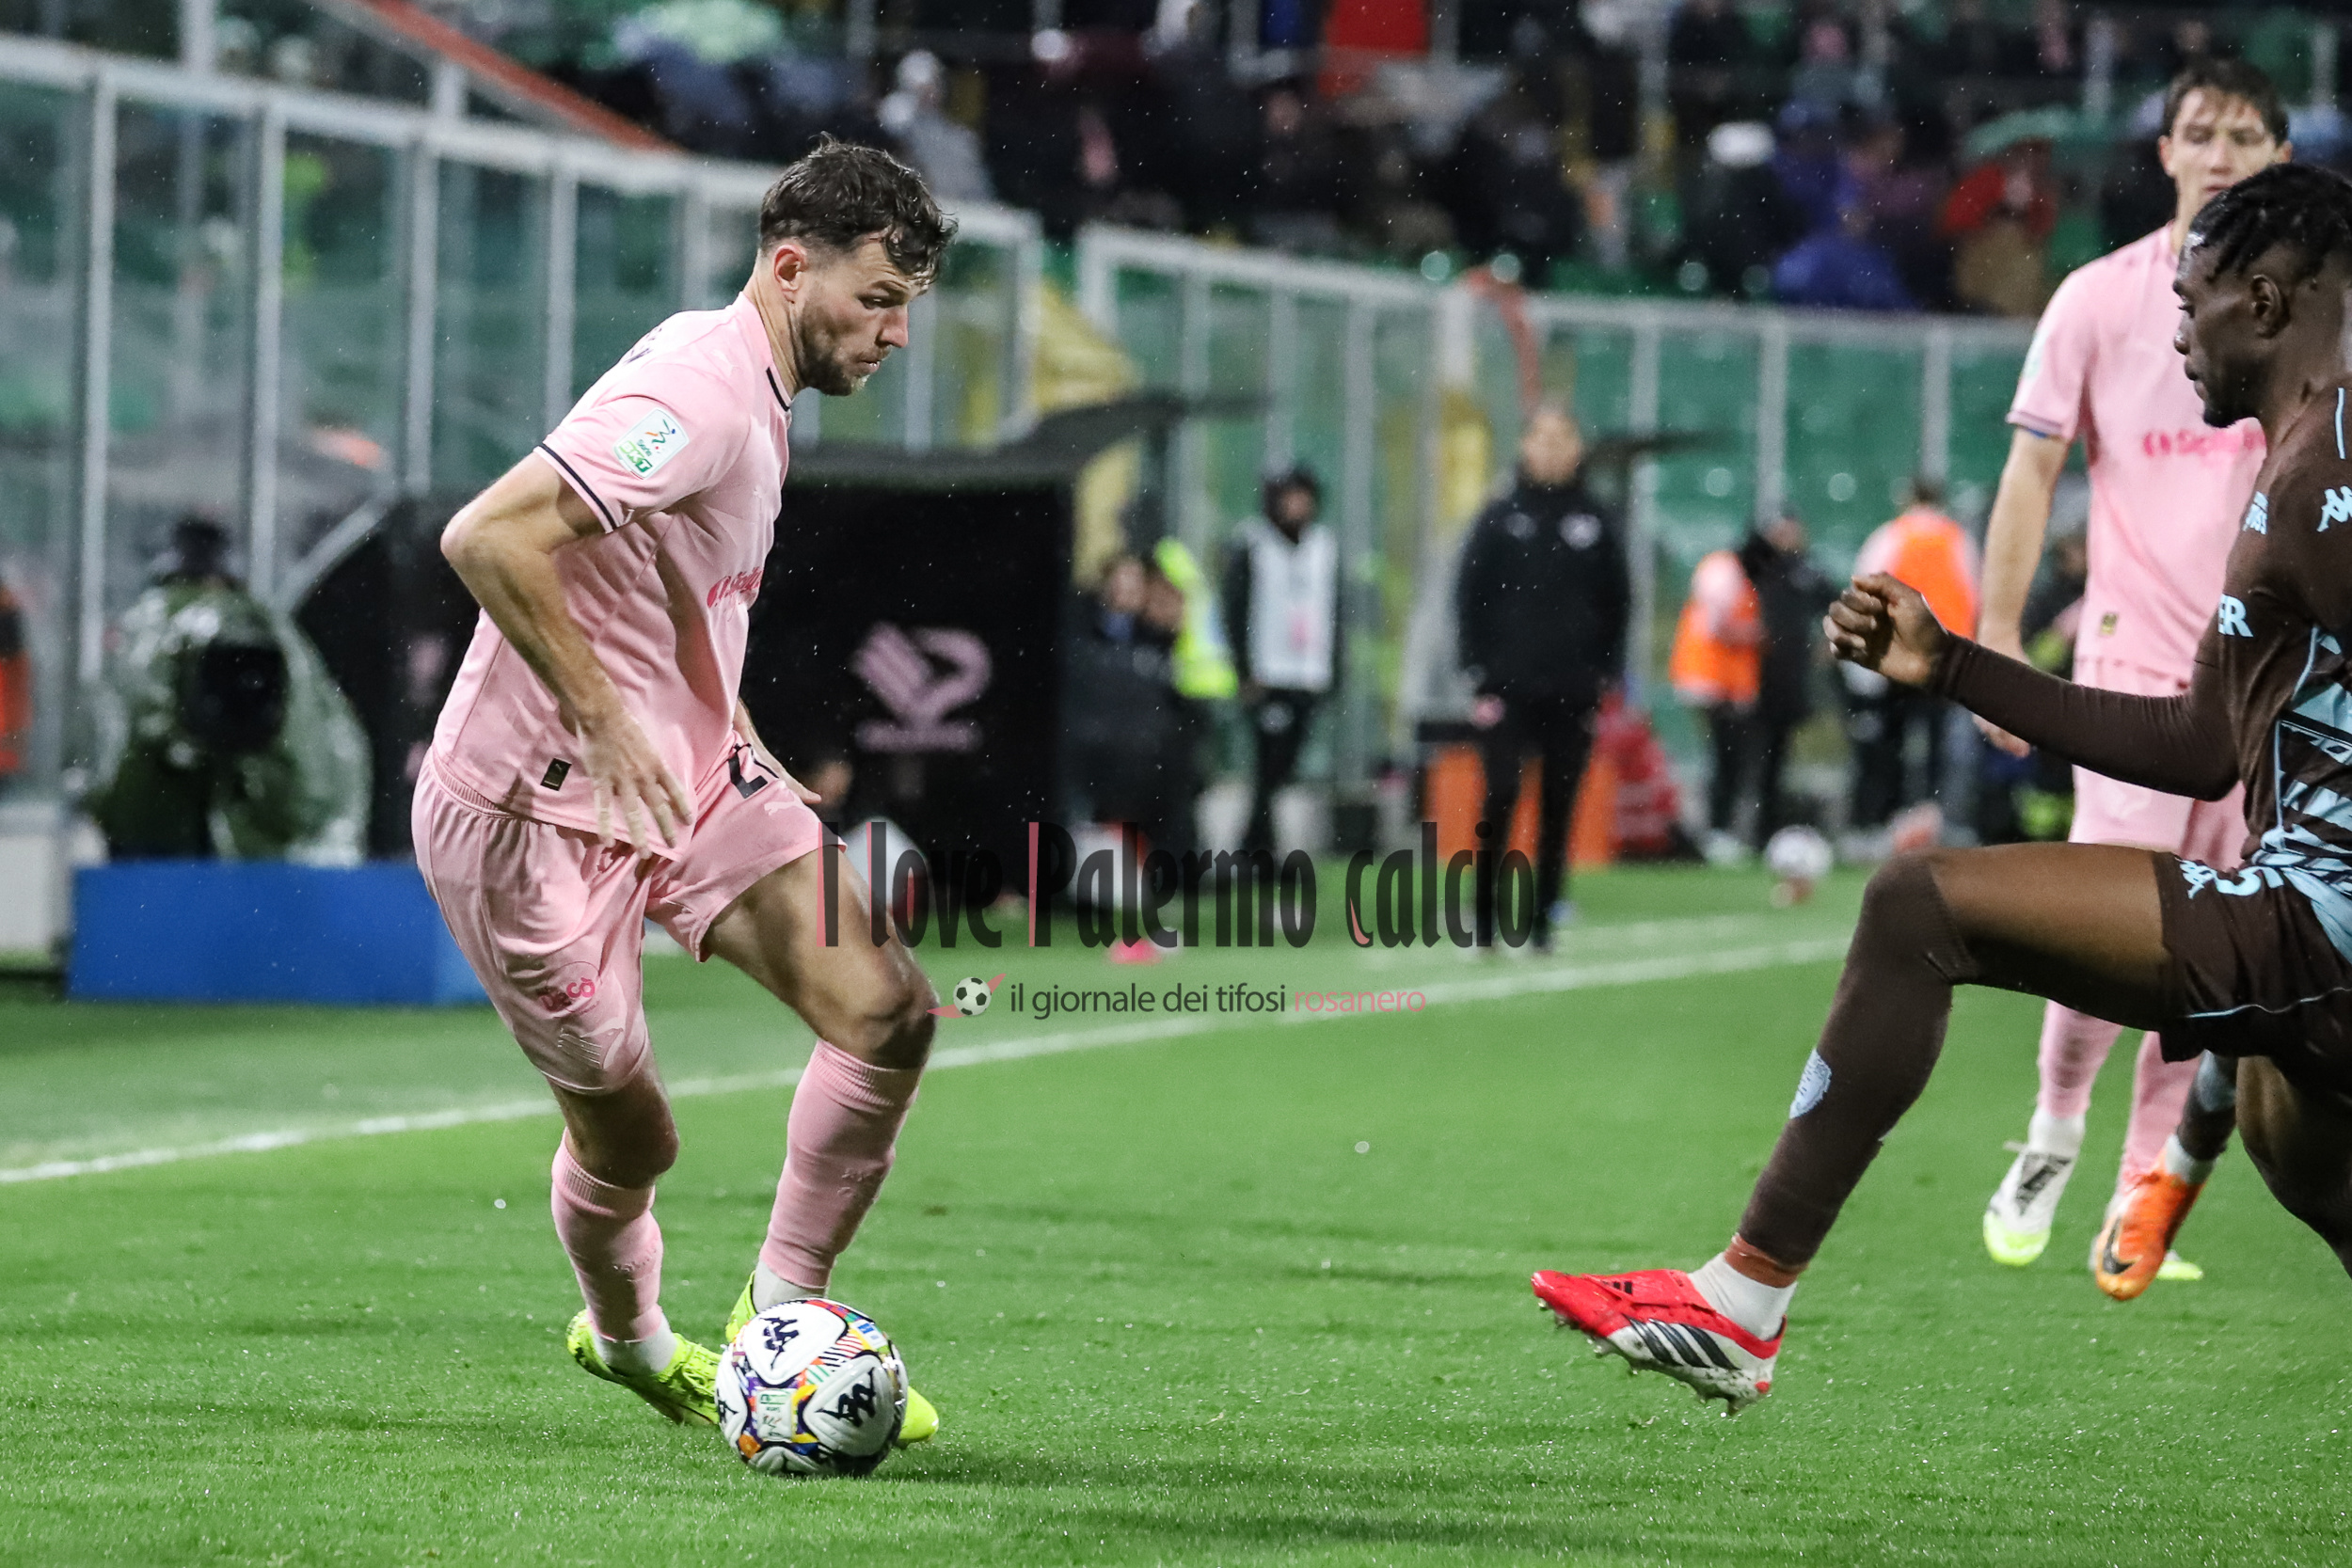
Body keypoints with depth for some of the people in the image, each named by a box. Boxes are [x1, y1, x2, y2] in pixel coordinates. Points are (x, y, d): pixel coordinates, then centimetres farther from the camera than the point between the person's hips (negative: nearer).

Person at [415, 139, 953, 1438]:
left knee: (887, 1013, -7)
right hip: (535, 811, -9)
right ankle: (625, 1337, 34)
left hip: (685, 776, 9)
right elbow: (485, 538, -32)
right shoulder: (698, 394, -23)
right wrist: (601, 721, -30)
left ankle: (778, 1320, 6)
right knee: (630, 1138, 2)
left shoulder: (757, 393, 9)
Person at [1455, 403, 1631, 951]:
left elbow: (1617, 603, 10)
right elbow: (1469, 598, 2)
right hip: (1507, 690, -2)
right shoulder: (1500, 520, 3)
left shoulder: (1597, 523, 7)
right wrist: (1480, 677, -5)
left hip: (1572, 693, 2)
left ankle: (1543, 922, 9)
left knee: (1559, 808, 3)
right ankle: (1485, 919, -4)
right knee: (1500, 796, -11)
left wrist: (1605, 675, 2)